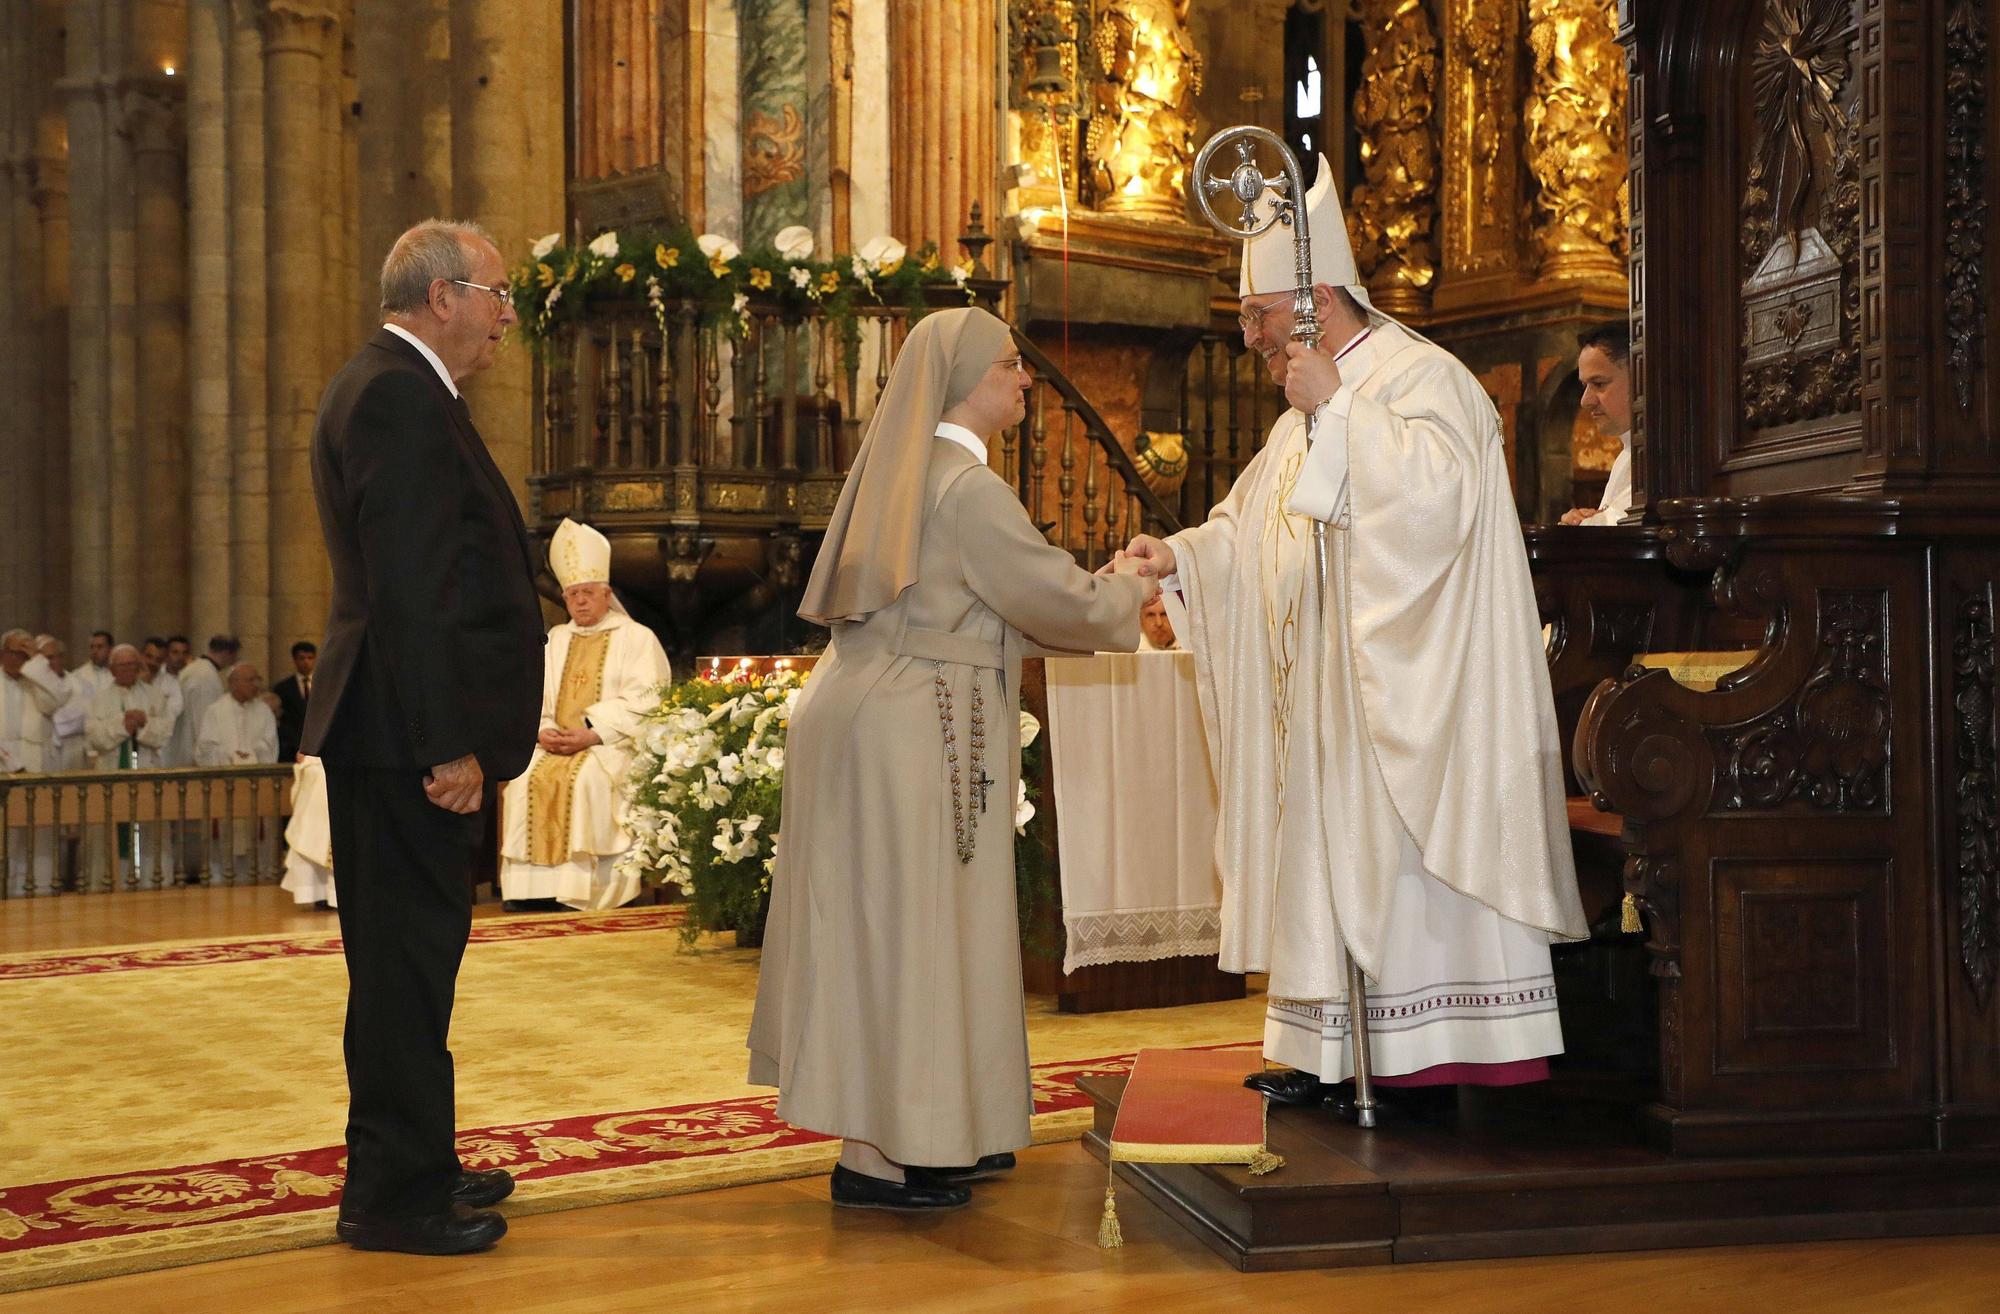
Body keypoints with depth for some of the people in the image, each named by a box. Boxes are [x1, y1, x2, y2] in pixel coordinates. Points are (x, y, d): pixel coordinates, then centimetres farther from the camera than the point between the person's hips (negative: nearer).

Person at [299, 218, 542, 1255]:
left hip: (406, 734, 11)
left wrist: (456, 734, 19)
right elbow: (409, 588, -22)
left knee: (409, 958, 17)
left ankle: (411, 1165, 28)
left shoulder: (391, 388, 19)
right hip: (407, 737, -11)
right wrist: (448, 745, -23)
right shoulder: (398, 396, -15)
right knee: (407, 956, -4)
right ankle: (394, 1196, 4)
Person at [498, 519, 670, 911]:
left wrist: (590, 734, -16)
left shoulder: (636, 638, 4)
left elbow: (644, 703, -7)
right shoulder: (554, 640, 22)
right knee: (526, 780, -23)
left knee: (586, 780, -34)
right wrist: (542, 731, -7)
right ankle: (533, 886, -23)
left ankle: (582, 887, -31)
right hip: (555, 745, 5)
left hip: (611, 746, -5)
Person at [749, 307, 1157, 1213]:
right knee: (906, 931, -3)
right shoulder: (966, 486, -15)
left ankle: (934, 1133, 23)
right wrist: (1128, 587, 6)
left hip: (875, 722, 10)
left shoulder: (913, 473, 15)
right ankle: (881, 1156, 3)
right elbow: (1059, 601, -14)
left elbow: (1000, 602, 21)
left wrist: (1104, 588, 16)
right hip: (906, 737, -10)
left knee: (893, 931, 13)